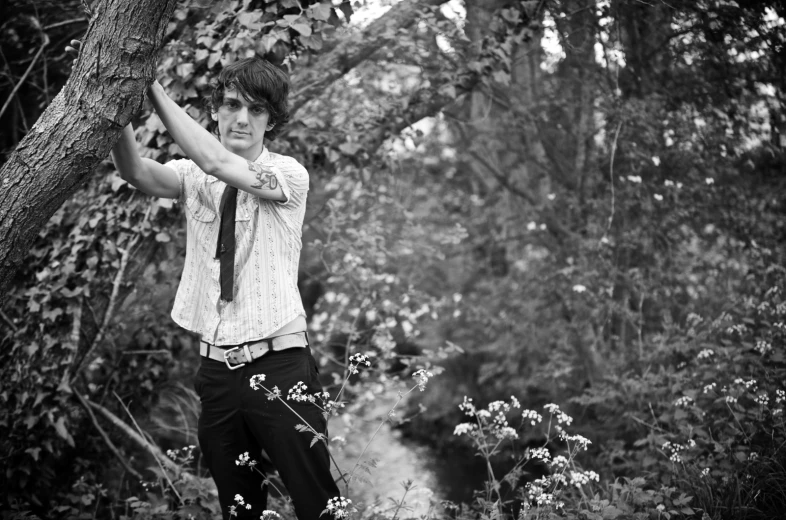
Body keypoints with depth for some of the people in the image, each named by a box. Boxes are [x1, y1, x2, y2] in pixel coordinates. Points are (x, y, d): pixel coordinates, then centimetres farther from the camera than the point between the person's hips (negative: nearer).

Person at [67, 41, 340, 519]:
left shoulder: (289, 174, -6)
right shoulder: (196, 178, 5)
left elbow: (216, 162, -22)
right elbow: (139, 173, -15)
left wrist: (153, 85, -21)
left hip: (278, 363, -4)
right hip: (218, 367, 4)